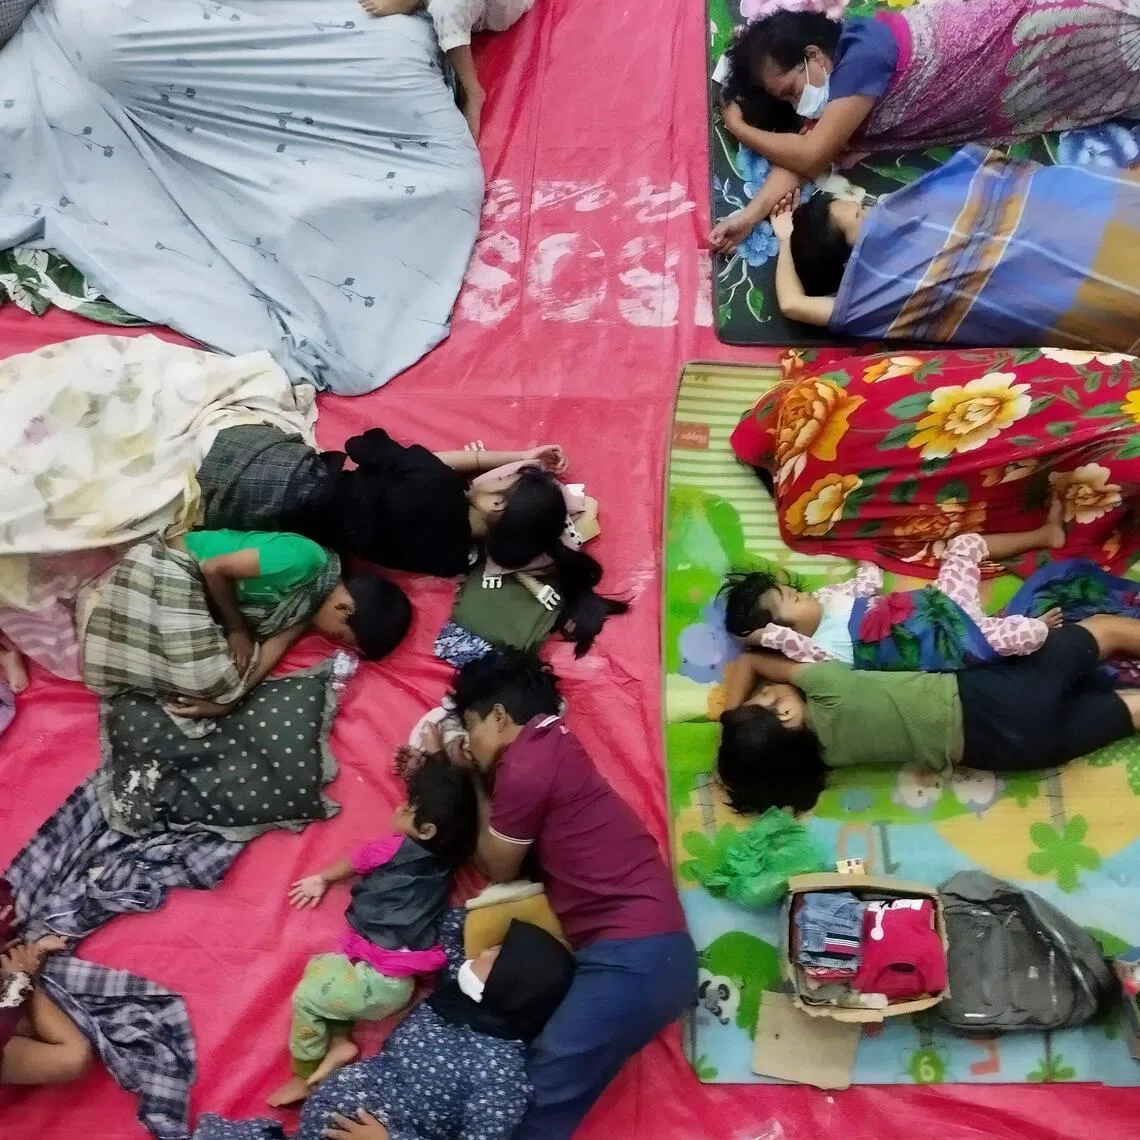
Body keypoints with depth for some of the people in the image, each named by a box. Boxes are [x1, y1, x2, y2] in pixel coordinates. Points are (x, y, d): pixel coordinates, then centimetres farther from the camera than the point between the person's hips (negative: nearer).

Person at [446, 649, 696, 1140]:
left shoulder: (524, 766, -11)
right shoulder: (548, 749, 17)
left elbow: (498, 868, 4)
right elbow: (498, 844, 19)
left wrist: (470, 783, 13)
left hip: (632, 957, -10)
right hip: (643, 950, 10)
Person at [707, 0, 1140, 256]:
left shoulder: (861, 54, -35)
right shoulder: (833, 68, -8)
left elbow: (811, 154, -36)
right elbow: (803, 154, -15)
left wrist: (738, 127, -24)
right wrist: (751, 213, -29)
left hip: (1019, 35, -7)